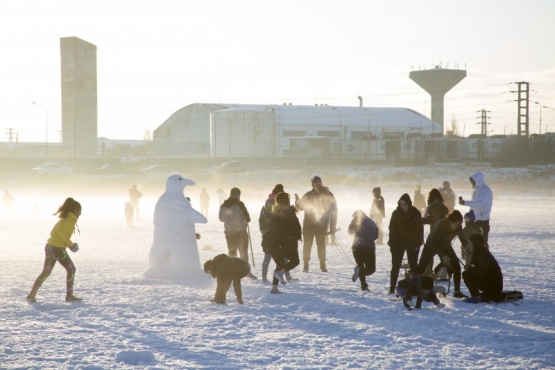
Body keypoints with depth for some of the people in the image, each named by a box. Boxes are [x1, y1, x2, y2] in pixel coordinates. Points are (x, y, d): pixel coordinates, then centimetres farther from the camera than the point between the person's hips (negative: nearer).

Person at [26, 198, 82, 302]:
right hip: (58, 249, -9)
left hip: (49, 246, 9)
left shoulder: (64, 218, 17)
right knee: (71, 269, 5)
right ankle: (69, 296, 8)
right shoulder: (71, 220, -11)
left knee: (46, 272, 14)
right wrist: (71, 244, -14)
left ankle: (31, 295, 13)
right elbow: (62, 234, -24)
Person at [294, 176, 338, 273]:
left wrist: (333, 227, -3)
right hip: (308, 224, 2)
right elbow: (300, 207, 12)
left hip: (321, 225, -1)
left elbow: (333, 211, 0)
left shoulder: (328, 195, -2)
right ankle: (305, 266, 9)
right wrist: (297, 201, -11)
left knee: (321, 245, 1)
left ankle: (322, 266, 10)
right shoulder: (308, 195, 3)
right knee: (307, 245, 2)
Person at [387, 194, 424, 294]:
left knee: (413, 265, 7)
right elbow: (392, 228, -2)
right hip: (398, 242, -1)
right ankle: (392, 288, 1)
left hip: (412, 243, 1)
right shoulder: (396, 213, -3)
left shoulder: (415, 213, -2)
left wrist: (418, 243, -7)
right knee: (396, 266, -1)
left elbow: (420, 229, 0)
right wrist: (391, 243, -8)